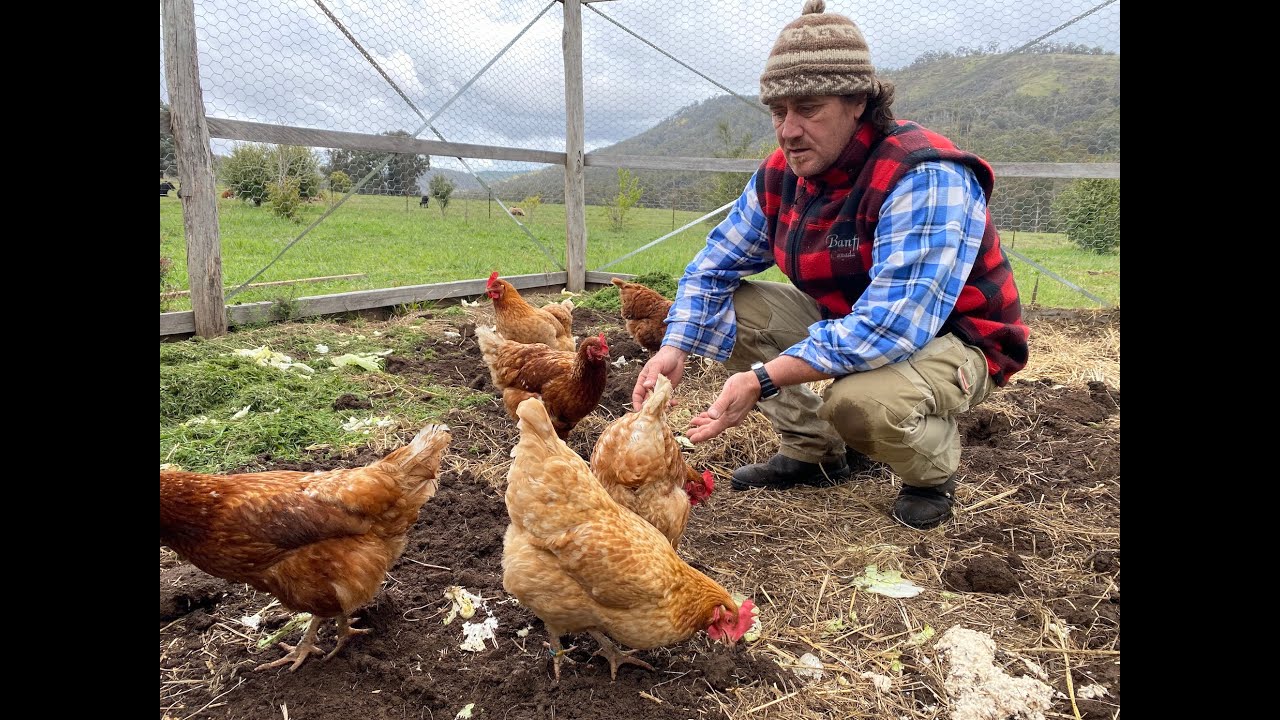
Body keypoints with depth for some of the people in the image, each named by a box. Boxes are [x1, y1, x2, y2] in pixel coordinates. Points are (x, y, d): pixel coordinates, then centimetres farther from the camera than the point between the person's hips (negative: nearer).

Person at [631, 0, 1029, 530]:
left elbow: (892, 325, -41)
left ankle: (933, 471, 0)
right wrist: (675, 350, -18)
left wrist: (764, 379, -46)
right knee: (725, 308, -5)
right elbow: (713, 267, 0)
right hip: (843, 318, 7)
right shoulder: (780, 175, -8)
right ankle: (816, 452, 8)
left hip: (949, 341, -7)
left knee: (860, 398, -39)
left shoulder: (925, 178, -30)